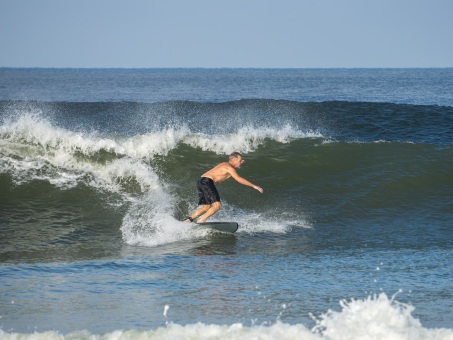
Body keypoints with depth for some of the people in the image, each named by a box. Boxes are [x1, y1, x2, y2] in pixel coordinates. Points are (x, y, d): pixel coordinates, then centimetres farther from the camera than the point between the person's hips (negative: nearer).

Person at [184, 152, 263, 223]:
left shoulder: (225, 164, 23)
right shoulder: (229, 168, -5)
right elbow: (239, 179, -15)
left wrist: (241, 163, 34)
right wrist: (253, 186, -16)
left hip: (201, 182, 10)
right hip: (207, 182, -10)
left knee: (206, 207, 15)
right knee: (217, 205, -14)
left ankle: (188, 220, 12)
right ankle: (201, 222, -20)